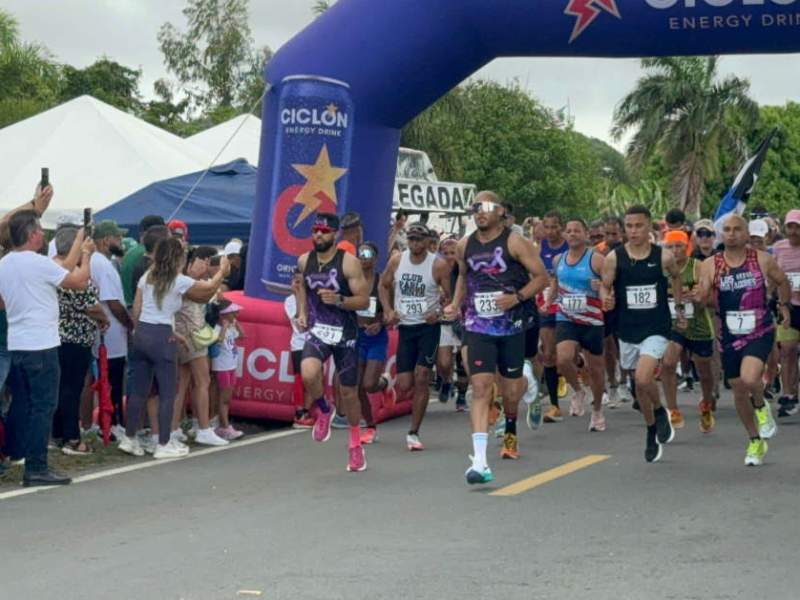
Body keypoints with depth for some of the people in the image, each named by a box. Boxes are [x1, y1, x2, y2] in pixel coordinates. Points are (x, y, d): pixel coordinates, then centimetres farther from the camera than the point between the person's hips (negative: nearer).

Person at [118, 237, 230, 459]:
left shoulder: (146, 277, 8)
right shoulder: (180, 281, -7)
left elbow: (136, 310, 9)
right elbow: (209, 289, 9)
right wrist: (222, 270, 24)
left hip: (141, 333, 6)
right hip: (162, 337, -6)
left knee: (138, 390, 13)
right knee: (167, 393, 3)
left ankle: (129, 438, 18)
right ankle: (164, 445, 6)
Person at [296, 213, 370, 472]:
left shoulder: (349, 262, -11)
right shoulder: (304, 261, 2)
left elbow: (364, 301, -11)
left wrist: (339, 300, -27)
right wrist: (302, 312, 12)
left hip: (344, 334, -2)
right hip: (317, 331, 2)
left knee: (349, 392, 7)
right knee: (308, 374, -28)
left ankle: (355, 444, 29)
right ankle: (323, 411, 4)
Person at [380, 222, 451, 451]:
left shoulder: (438, 265, -8)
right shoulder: (396, 261, 1)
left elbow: (451, 296, -3)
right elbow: (384, 285, 16)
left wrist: (439, 312, -20)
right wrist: (388, 311, 2)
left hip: (429, 326, -3)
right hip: (405, 327, 3)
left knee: (421, 377, -12)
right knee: (404, 386, -1)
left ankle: (413, 433, -4)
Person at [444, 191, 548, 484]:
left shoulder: (515, 242, -7)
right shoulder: (465, 246, 6)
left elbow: (541, 276, -6)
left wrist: (517, 297, -19)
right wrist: (456, 304, 9)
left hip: (511, 326, -2)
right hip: (477, 328, 2)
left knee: (511, 390, 10)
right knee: (480, 389, -13)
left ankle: (510, 432, 46)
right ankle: (479, 462, -20)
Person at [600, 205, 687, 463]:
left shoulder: (664, 256, -6)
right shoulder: (614, 257, -6)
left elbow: (676, 277, 14)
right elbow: (605, 286, 2)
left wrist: (680, 307, 18)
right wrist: (606, 298, -20)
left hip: (656, 328, -3)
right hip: (627, 329, 3)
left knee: (643, 379, -22)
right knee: (640, 385, 14)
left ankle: (660, 411, 9)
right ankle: (652, 434, 32)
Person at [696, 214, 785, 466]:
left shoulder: (763, 260, -3)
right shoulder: (711, 265, -2)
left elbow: (782, 282, 14)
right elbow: (702, 298, -6)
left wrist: (784, 306, 10)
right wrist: (703, 296, -25)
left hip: (760, 332, -3)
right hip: (730, 336, 3)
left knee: (749, 378, -27)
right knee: (738, 391, 10)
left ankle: (761, 407, 8)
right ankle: (755, 441, 30)